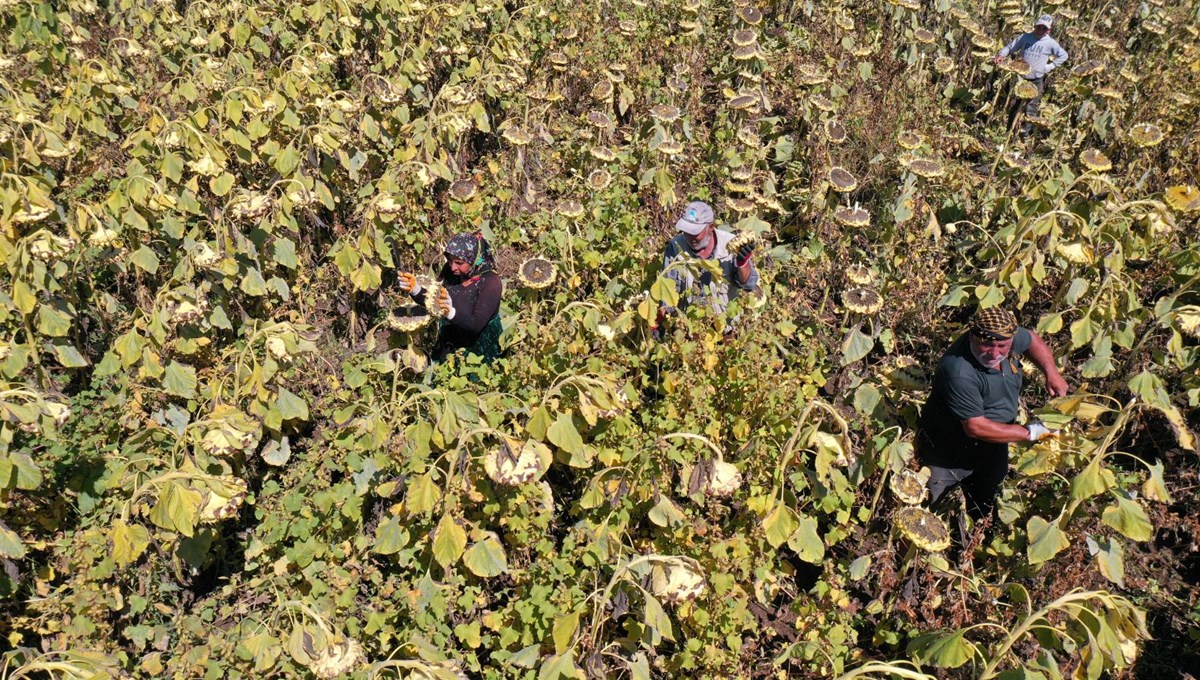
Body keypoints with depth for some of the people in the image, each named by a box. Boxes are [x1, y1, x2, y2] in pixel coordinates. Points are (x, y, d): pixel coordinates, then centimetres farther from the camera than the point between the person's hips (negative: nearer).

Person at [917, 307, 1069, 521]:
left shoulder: (1008, 337, -18)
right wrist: (1029, 433, -28)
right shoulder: (959, 373, -41)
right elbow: (976, 427, -36)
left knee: (983, 508, 31)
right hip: (948, 455, -7)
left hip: (993, 451, 7)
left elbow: (1031, 340, 8)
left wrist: (1052, 373, -6)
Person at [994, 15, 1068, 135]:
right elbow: (1010, 47, 6)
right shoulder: (1025, 37, -1)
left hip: (1036, 80, -2)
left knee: (1031, 107, 2)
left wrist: (1049, 67, -5)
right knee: (1014, 104, 10)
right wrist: (1001, 55, -14)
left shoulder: (1051, 43, -5)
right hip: (1020, 76, 2)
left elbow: (1064, 56, 4)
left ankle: (1025, 131, 10)